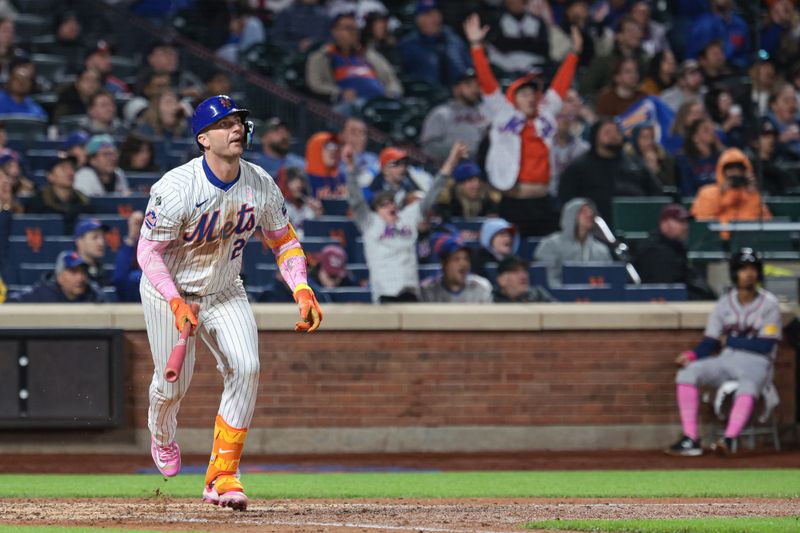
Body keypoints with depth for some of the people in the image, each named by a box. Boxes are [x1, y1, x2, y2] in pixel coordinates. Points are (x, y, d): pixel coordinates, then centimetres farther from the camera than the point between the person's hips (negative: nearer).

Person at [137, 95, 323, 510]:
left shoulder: (260, 185, -11)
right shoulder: (177, 188, -26)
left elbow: (283, 240, 2)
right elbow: (148, 251, -21)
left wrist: (302, 291, -13)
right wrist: (177, 303, -33)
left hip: (225, 294, 4)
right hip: (170, 293, -3)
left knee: (245, 368, -17)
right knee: (173, 382, 2)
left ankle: (222, 475, -10)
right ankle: (161, 434, 42)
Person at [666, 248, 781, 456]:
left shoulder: (769, 304, -2)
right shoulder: (725, 303, 11)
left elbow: (766, 345, -10)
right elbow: (710, 342, 8)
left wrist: (730, 340, -6)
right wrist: (693, 354, -13)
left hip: (756, 363, -5)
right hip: (726, 361, 5)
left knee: (748, 384, -40)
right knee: (688, 372, -20)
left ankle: (730, 439, -53)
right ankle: (690, 440, -26)